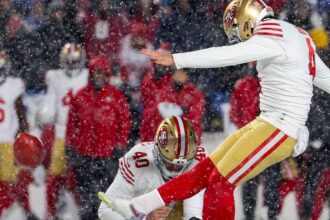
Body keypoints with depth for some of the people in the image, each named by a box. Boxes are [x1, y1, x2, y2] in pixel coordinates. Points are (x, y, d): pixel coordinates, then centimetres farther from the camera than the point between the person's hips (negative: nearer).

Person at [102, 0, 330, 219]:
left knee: (221, 182, -8)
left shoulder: (274, 38, -16)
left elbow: (225, 55, -24)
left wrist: (174, 59, -25)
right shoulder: (297, 36, 15)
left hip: (278, 132, -10)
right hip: (267, 123, 10)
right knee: (207, 169, 8)